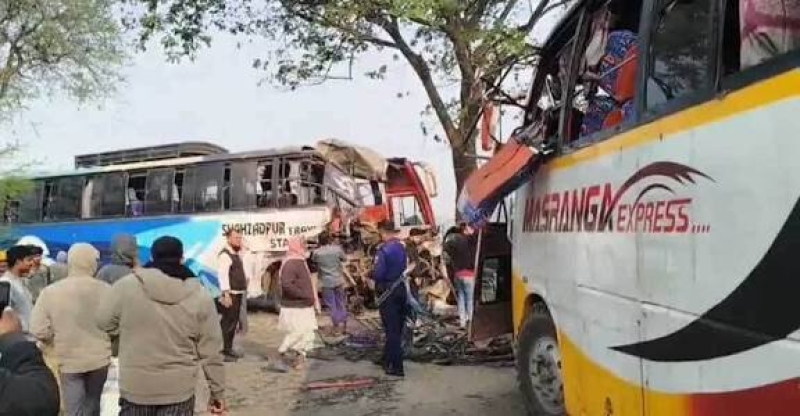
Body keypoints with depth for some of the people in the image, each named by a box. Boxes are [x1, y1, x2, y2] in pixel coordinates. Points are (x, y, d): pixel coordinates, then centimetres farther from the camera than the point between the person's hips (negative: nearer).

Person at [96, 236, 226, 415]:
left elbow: (104, 321, 5)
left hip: (135, 386, 0)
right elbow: (211, 352, -4)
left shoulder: (126, 285, -10)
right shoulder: (200, 295, -8)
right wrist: (218, 392, 6)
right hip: (179, 390, 0)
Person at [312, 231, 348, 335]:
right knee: (341, 303, 15)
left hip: (326, 282, -2)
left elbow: (313, 260, 10)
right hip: (338, 280, 2)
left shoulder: (317, 252, -11)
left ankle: (337, 326, 3)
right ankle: (343, 325, 19)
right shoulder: (337, 249, -9)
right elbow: (344, 259, 9)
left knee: (331, 305, 5)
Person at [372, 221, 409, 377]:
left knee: (392, 329, -1)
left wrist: (369, 274, -2)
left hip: (388, 292, -8)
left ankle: (397, 367, 2)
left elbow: (378, 274, -22)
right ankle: (388, 360, 34)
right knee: (397, 328, 17)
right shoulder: (402, 247, 4)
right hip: (401, 289, 8)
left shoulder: (384, 250, -20)